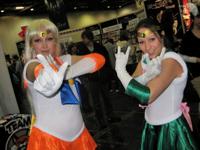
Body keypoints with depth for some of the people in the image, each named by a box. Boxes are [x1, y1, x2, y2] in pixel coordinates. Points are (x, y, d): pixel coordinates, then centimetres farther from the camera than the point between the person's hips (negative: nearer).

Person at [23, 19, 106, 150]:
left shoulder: (65, 60, 2)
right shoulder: (32, 65, -11)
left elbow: (98, 59, -12)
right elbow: (39, 71, -35)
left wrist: (64, 74, -26)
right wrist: (52, 79, -59)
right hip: (48, 137, -5)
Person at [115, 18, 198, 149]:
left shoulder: (171, 60, -24)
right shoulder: (146, 59, -1)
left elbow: (146, 96, -32)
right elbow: (133, 87, -8)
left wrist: (120, 69, -27)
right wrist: (147, 75, -25)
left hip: (171, 127, -6)